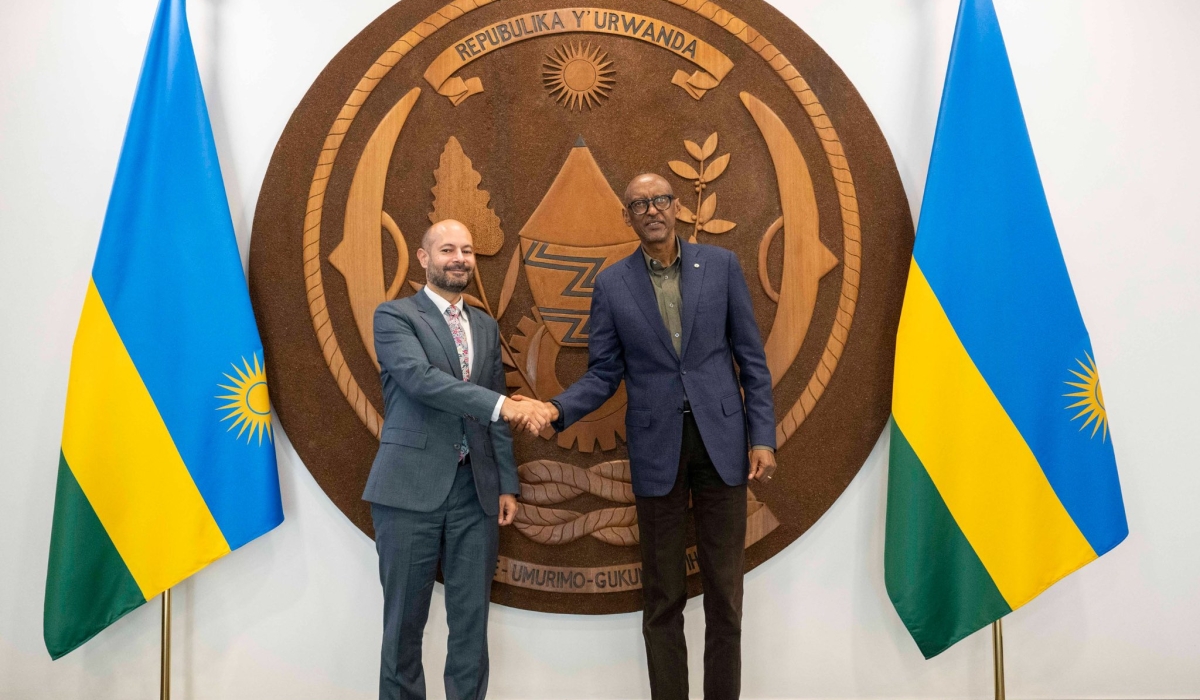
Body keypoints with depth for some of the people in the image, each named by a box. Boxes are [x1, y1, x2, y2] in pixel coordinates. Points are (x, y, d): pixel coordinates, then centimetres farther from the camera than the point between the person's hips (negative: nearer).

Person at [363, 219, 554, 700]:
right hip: (411, 486, -4)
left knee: (472, 619, 9)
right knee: (405, 620, 8)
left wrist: (507, 484, 9)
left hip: (476, 490, 4)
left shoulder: (486, 327, 15)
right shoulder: (394, 316, -1)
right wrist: (502, 404, -27)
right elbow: (420, 379, -19)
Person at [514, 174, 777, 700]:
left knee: (725, 588, 8)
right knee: (662, 596, 9)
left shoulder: (720, 265, 2)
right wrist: (558, 409, -16)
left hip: (722, 440, 0)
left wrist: (762, 436, -2)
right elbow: (603, 374, 2)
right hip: (657, 447, 0)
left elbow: (751, 358, 4)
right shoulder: (612, 284, 2)